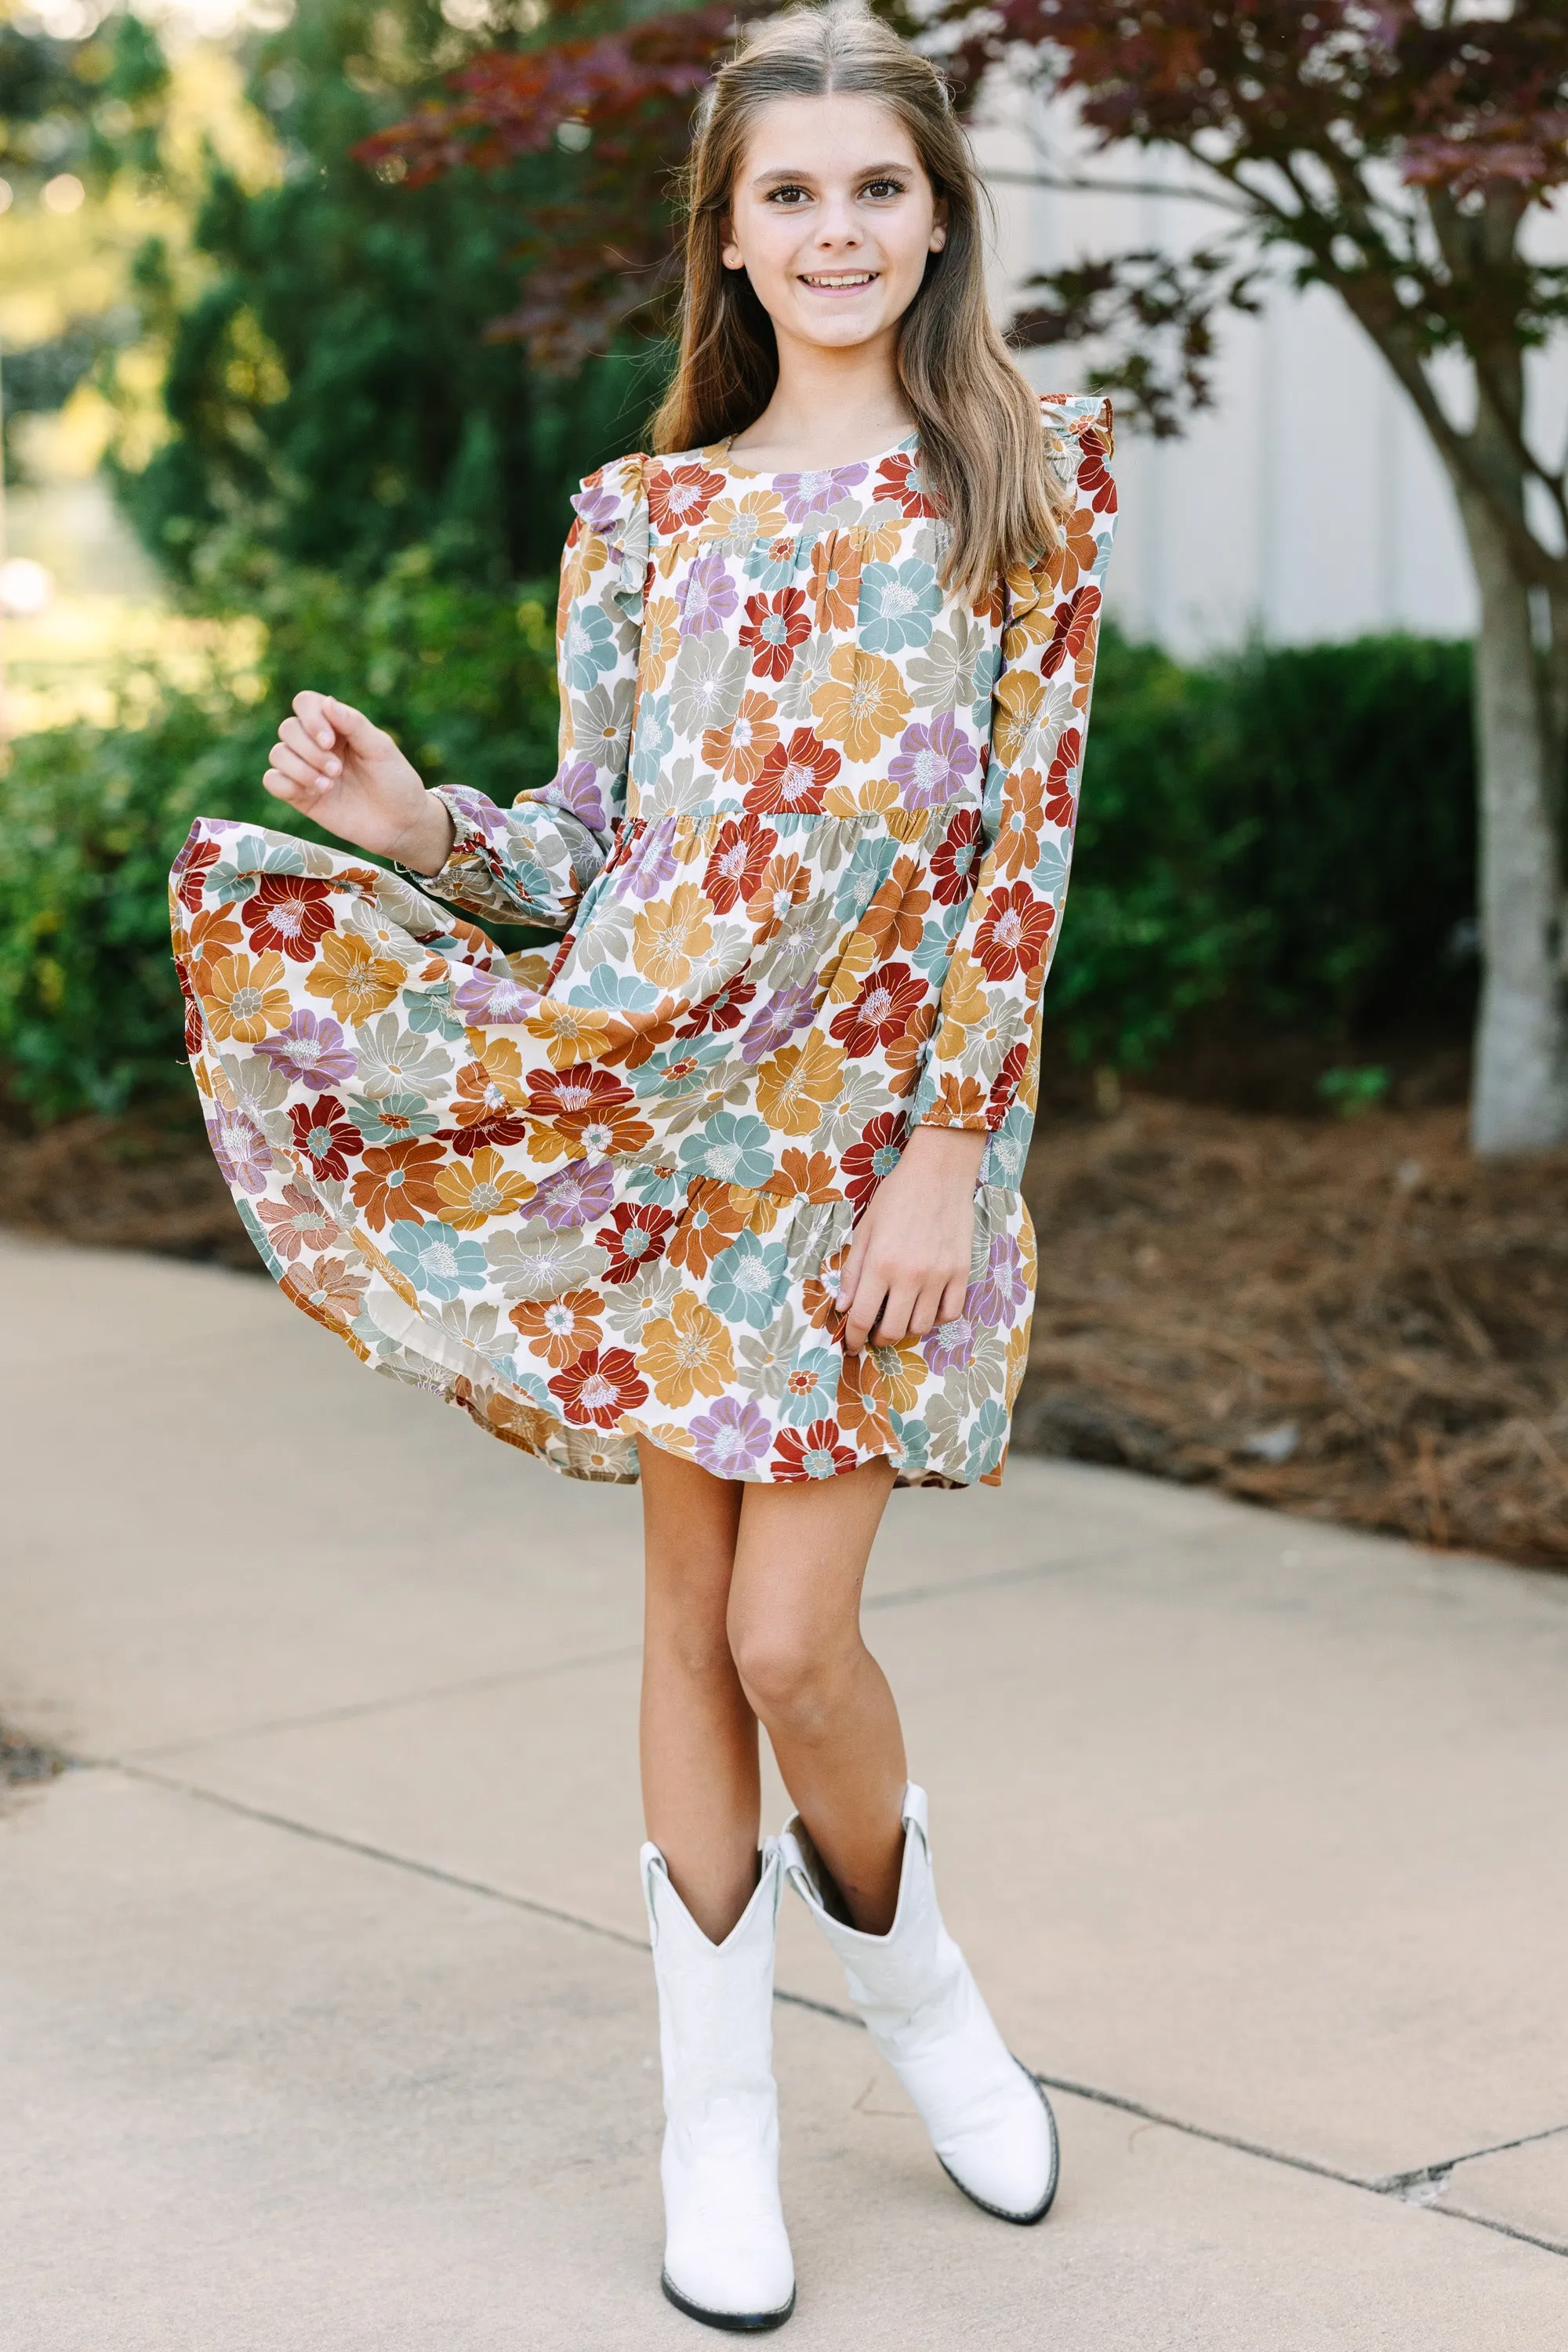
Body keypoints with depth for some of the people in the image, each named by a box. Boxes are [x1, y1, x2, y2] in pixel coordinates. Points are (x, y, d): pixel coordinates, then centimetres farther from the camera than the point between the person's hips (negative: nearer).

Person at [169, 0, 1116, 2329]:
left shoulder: (1027, 477, 1)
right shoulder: (642, 516, 9)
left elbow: (1026, 842, -4)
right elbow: (593, 847, 9)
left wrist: (947, 1149, -10)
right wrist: (414, 825, -11)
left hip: (884, 1122, -2)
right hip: (664, 1112, 3)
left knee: (790, 1629, -6)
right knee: (695, 1615, 6)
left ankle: (910, 1973, 25)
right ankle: (720, 2113, 19)